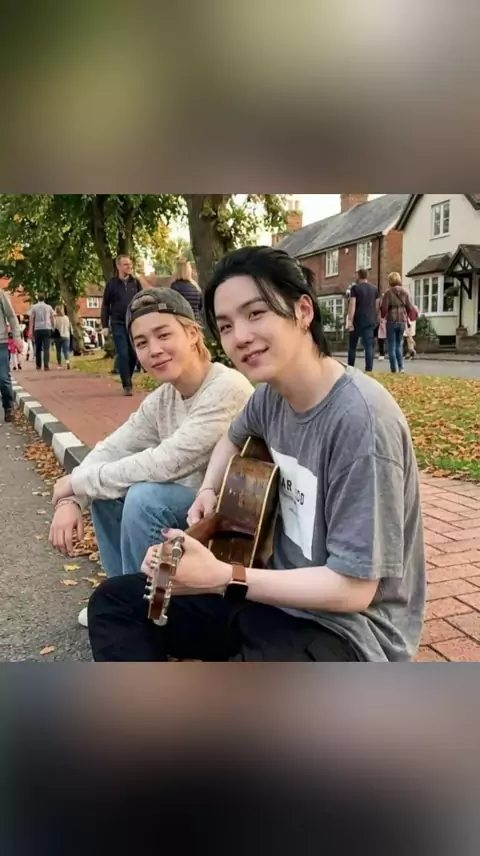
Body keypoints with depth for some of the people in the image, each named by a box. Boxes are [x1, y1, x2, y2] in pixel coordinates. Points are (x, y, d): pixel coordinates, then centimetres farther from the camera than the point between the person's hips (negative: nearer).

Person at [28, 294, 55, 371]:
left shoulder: (34, 307, 5)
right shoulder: (49, 307, 8)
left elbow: (31, 319, 0)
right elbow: (52, 319, 8)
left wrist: (30, 331, -1)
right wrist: (53, 328, 17)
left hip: (37, 329, 1)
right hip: (47, 329, -1)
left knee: (38, 349, 11)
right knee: (46, 348, -5)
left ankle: (38, 366, 16)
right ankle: (46, 366, -15)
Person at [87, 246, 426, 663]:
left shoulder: (360, 418, -26)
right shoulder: (272, 392, -2)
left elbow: (353, 588, -23)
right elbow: (235, 436, 25)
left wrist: (223, 577, -26)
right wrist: (209, 492, 7)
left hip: (345, 627, -8)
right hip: (277, 592, 8)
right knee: (115, 601, 8)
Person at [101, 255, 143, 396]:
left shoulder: (136, 282, 6)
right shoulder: (112, 284, 1)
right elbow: (105, 306, 3)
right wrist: (105, 326, -2)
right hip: (118, 325, -2)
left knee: (133, 355, 4)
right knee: (123, 355, -6)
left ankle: (128, 381, 22)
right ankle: (127, 386, -3)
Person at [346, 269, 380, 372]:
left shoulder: (355, 288, -4)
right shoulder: (375, 289, 10)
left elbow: (352, 304, -12)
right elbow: (377, 305, 13)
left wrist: (350, 320, -15)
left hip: (357, 321, -3)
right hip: (370, 321, 3)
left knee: (352, 346, 10)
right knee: (369, 346, -1)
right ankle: (369, 369, -7)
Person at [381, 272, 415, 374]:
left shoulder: (388, 292, -7)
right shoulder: (405, 292, 5)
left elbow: (384, 308, -11)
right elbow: (410, 308, 4)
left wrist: (382, 317, 7)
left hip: (391, 321, -4)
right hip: (402, 321, 4)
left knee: (392, 346, 4)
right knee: (399, 345, 17)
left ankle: (394, 369, 0)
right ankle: (401, 367, 8)